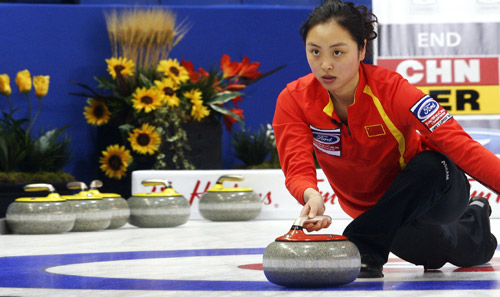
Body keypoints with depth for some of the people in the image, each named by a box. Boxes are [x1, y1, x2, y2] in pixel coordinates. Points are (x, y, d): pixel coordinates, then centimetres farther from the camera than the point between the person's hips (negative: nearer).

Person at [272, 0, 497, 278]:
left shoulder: (391, 89, -27)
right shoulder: (293, 101, -18)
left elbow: (459, 145, -33)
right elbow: (297, 167, -28)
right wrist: (311, 195, -51)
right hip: (373, 206, 6)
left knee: (431, 165, -34)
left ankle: (363, 245, -22)